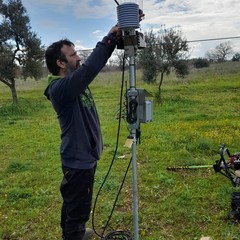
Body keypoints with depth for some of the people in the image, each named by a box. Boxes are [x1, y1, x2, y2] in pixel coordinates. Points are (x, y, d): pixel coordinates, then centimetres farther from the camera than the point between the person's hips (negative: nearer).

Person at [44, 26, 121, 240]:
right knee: (78, 210, 6)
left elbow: (92, 67, 7)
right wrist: (109, 39, -27)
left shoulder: (75, 81, 3)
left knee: (73, 204, 28)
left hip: (83, 156, 10)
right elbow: (89, 69, -37)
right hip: (78, 159, -10)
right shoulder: (60, 88, -25)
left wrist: (114, 40, -5)